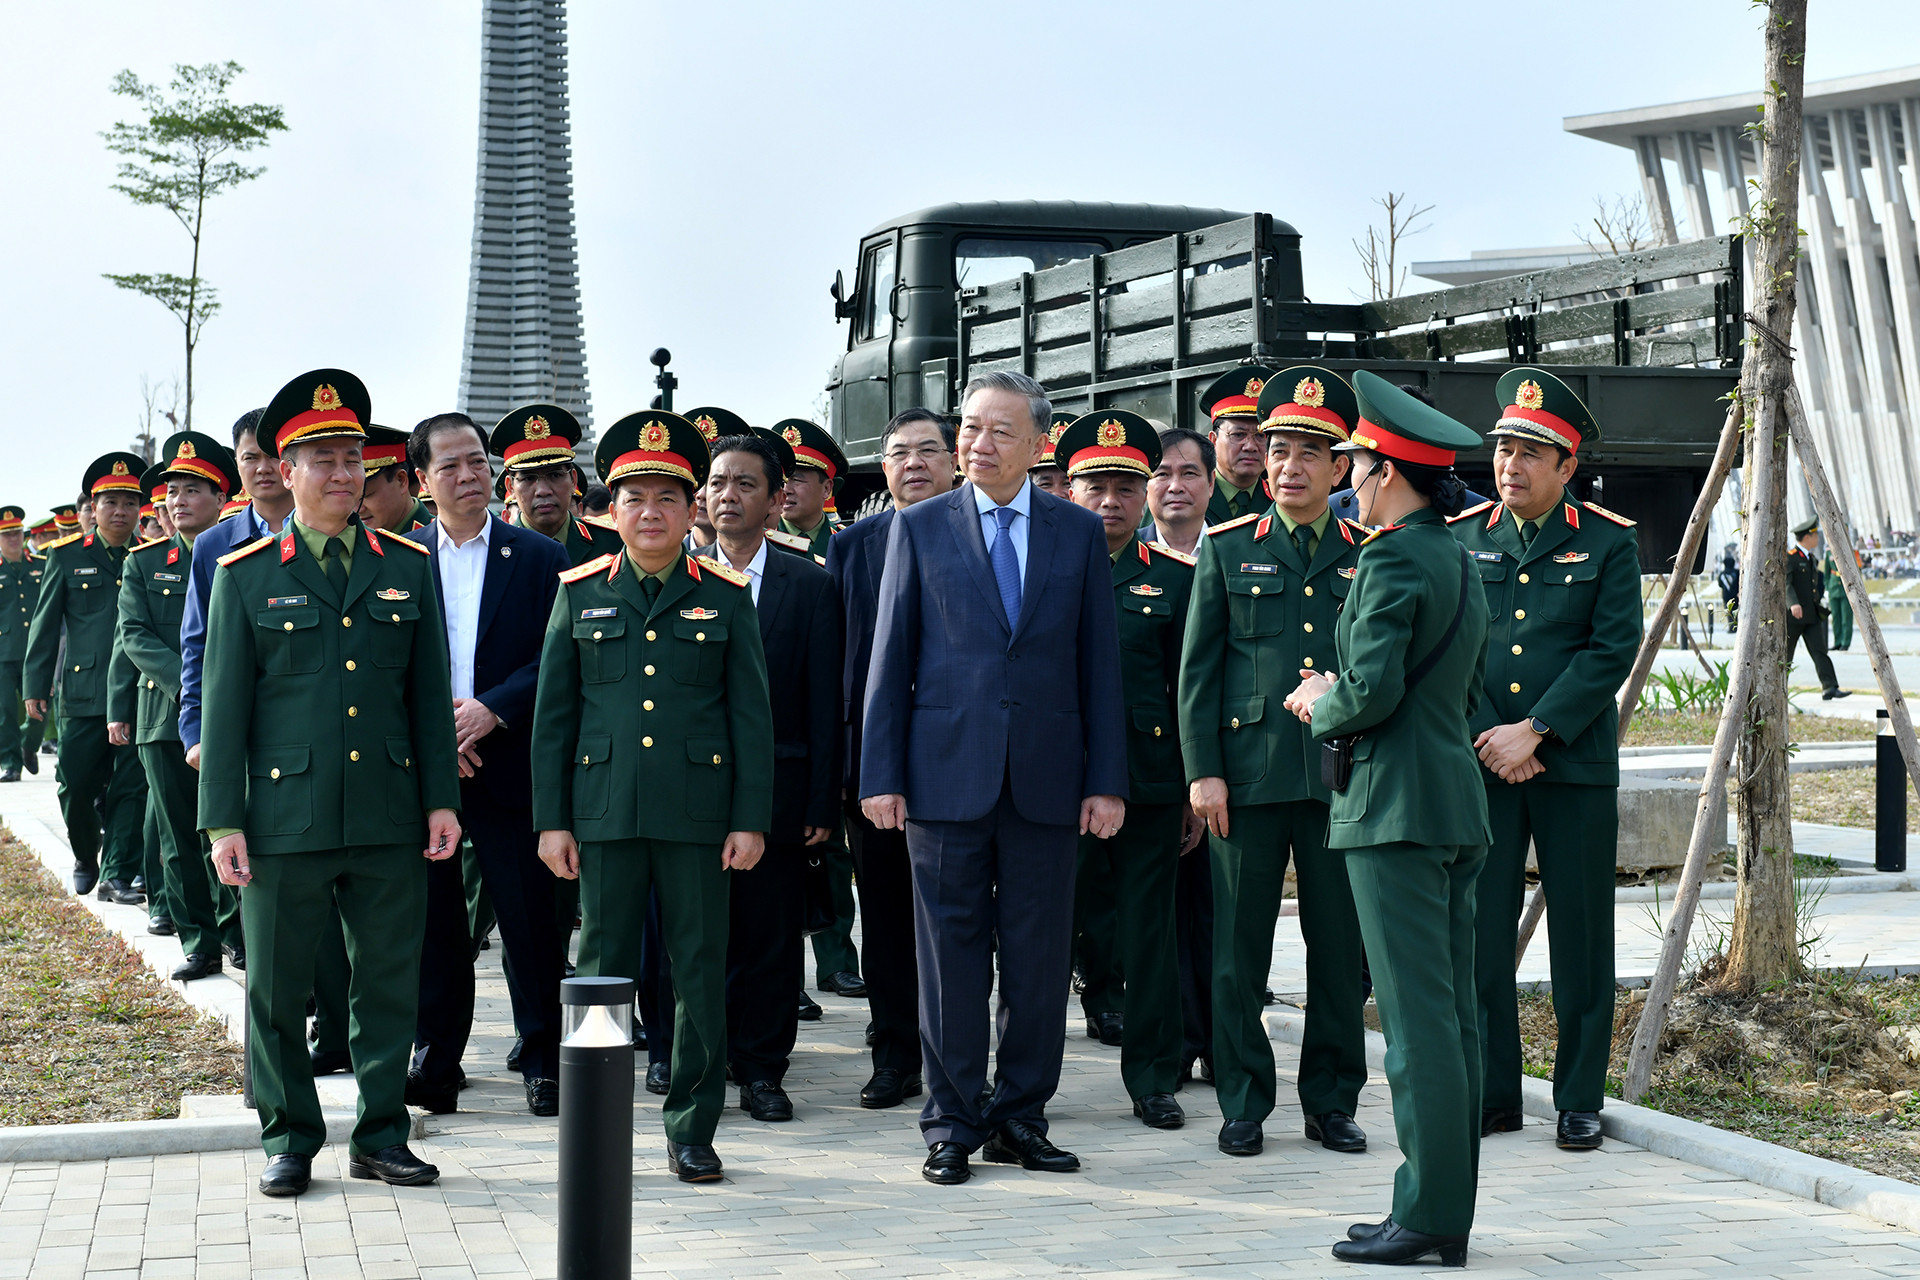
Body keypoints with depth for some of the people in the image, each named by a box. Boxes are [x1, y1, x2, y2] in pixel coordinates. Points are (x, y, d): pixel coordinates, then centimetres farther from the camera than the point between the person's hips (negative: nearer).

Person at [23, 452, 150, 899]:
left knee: (130, 788, -1)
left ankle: (118, 874, 6)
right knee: (76, 786, 3)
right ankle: (86, 858, 27)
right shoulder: (68, 556, 7)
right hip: (81, 693, 0)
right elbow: (44, 624, 8)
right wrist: (34, 686, 3)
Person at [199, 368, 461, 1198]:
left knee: (389, 980, 7)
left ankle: (381, 1135, 19)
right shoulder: (245, 575, 2)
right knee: (278, 987, 5)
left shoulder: (408, 568, 8)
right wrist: (222, 821, -4)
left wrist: (442, 799, 4)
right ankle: (289, 1138, 19)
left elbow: (430, 694, 10)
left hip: (389, 816, 2)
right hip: (285, 815, -2)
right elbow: (224, 705, 1)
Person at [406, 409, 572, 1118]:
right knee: (432, 918, 6)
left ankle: (542, 1058, 11)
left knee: (530, 918, 1)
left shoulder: (540, 559, 4)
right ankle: (434, 1057, 16)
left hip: (509, 763, -1)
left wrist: (491, 710, -14)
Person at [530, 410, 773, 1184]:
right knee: (603, 968, 5)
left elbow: (752, 715, 4)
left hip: (698, 813, -1)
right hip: (605, 811, 1)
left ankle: (692, 1128, 14)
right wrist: (551, 819, 2)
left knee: (700, 970, 3)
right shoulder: (579, 593, 8)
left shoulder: (725, 596, 5)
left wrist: (751, 820, -2)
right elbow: (553, 715, 8)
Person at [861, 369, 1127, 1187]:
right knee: (951, 954, 3)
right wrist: (880, 776, -3)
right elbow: (889, 661, 4)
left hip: (1046, 779, 1)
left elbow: (1099, 663, 7)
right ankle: (952, 1124, 13)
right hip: (946, 773, -1)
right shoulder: (919, 528, 5)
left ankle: (1020, 1118, 18)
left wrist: (1106, 780, 1)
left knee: (1039, 957, 6)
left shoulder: (1080, 532, 8)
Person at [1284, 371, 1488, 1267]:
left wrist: (1317, 707, 0)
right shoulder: (1461, 561, 17)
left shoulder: (1392, 561, -13)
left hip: (1395, 810, -10)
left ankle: (1426, 1218, -3)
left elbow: (1371, 693, -21)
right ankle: (1448, 1216, 16)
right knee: (1451, 1015, 10)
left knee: (1417, 1020, -7)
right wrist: (1340, 695, 17)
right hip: (1457, 805, 10)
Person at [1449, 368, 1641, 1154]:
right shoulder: (1460, 538, 7)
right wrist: (1487, 735, -9)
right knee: (1478, 934, 3)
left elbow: (1613, 652, -7)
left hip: (1576, 765, -2)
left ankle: (1580, 1100, 14)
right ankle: (1491, 1094, 14)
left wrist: (1534, 731, -14)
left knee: (1581, 938, 4)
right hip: (1477, 761, 2)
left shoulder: (1609, 543, 1)